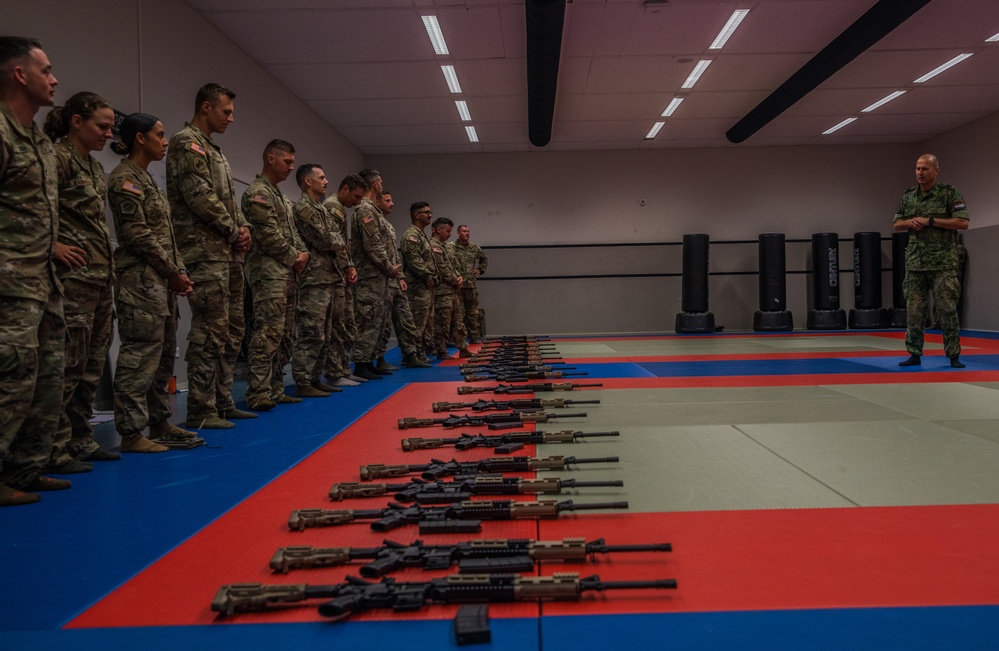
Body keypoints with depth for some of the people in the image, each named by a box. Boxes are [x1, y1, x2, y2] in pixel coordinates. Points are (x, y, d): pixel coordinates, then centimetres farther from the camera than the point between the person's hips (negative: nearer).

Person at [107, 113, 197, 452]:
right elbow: (137, 234, -16)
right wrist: (174, 272, -11)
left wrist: (179, 273, 9)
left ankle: (160, 422, 21)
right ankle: (131, 431, -2)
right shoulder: (125, 178, -9)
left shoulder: (145, 178, 20)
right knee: (141, 354, -8)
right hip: (141, 280, -10)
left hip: (161, 281, 10)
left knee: (163, 354, 12)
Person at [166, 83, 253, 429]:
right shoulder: (186, 143, -6)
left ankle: (222, 402, 22)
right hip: (206, 252, -10)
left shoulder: (213, 150, 23)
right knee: (210, 332, -10)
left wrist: (243, 227, 5)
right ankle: (201, 411, -3)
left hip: (228, 253, 10)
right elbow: (200, 196, -16)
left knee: (232, 329, 13)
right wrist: (234, 231, -9)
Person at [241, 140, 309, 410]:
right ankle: (259, 394, -14)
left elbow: (293, 233, 23)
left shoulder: (282, 197, 23)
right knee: (268, 334, -15)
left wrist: (304, 253, 4)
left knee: (285, 335, 10)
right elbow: (268, 234, -15)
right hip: (269, 273, -10)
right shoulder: (257, 192, -7)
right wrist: (294, 257, -7)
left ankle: (275, 390, 16)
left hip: (287, 274, 10)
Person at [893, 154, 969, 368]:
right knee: (914, 310, 5)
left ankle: (953, 355, 7)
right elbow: (897, 224, 16)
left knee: (947, 309, -2)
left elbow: (963, 222, -9)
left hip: (942, 262, -4)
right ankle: (915, 354, 14)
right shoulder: (908, 195, 10)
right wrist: (910, 222, -7)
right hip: (915, 262, 4)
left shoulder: (949, 193, -3)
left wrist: (930, 220, -16)